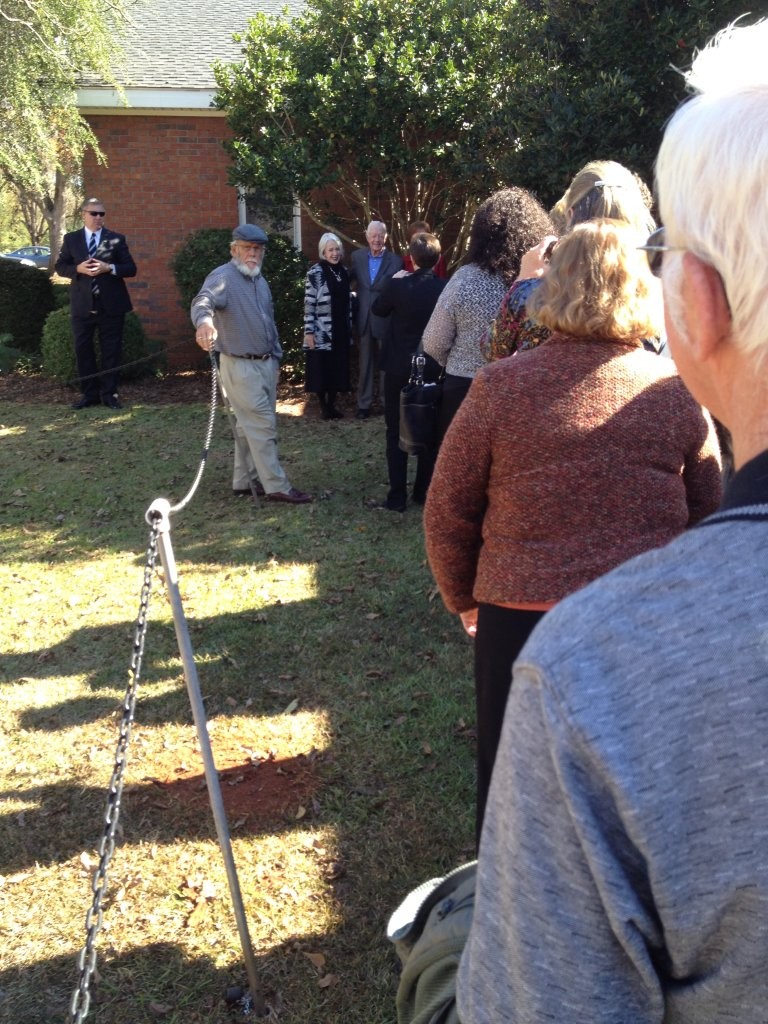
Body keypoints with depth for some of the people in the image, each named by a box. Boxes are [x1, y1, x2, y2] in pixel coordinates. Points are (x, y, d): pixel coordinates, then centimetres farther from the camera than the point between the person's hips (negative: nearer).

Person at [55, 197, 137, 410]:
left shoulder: (117, 239, 4)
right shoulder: (71, 239, 8)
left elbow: (131, 269, 0)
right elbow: (60, 266, 6)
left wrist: (109, 268, -17)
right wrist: (78, 269, -13)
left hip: (111, 305, -1)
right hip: (82, 306, 2)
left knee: (111, 351, 2)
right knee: (83, 350, 4)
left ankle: (109, 394, 11)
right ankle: (90, 394, 14)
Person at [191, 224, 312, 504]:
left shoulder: (260, 281, 13)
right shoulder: (223, 277, -14)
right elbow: (204, 300, -35)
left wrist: (276, 357, 20)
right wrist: (204, 320, -58)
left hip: (266, 364, 8)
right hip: (240, 366, -8)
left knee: (252, 427, 14)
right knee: (263, 426, -7)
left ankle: (245, 481, 24)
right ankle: (277, 486, 0)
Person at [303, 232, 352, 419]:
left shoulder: (344, 271, 9)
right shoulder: (316, 272, -8)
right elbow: (309, 304, -12)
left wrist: (350, 327, 14)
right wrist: (309, 331, -16)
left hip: (340, 331, 5)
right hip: (322, 331, -5)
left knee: (337, 368, 8)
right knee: (321, 368, 2)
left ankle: (332, 404, 19)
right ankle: (323, 406, 12)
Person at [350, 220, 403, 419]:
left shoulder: (395, 261, -6)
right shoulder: (357, 256, 5)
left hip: (386, 319, -3)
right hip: (364, 318, 3)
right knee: (365, 363, 10)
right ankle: (364, 403, 17)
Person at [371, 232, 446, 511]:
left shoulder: (398, 285, -14)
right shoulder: (446, 289, -7)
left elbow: (378, 309, 4)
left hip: (399, 368, -2)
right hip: (433, 369, 2)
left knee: (397, 432, 6)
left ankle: (397, 495, 5)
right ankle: (423, 491, 18)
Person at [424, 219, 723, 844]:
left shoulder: (501, 386, -8)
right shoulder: (678, 392, -2)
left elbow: (448, 510, -3)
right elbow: (709, 518, 7)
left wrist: (463, 598, 13)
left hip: (521, 615, -2)